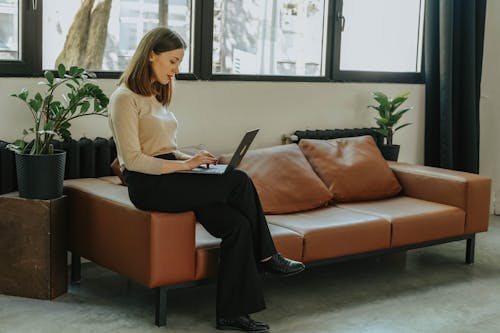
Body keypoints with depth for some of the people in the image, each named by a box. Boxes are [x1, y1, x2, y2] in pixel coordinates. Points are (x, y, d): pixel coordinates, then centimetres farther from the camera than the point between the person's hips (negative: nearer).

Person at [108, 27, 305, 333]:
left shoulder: (156, 95, 19)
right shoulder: (125, 98, -9)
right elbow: (133, 159, -17)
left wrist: (192, 160, 4)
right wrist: (185, 165, -19)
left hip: (168, 177, 8)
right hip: (148, 185, -8)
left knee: (237, 225, -15)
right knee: (240, 182, -19)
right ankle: (266, 256, 2)